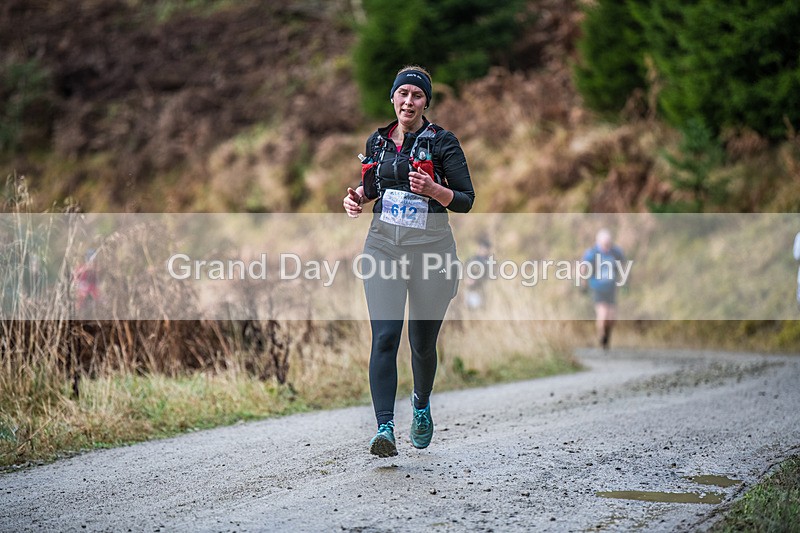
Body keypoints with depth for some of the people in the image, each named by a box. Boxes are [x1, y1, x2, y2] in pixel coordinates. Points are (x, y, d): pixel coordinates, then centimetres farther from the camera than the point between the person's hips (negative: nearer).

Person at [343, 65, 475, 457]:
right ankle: (385, 429, -20)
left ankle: (421, 404, 41)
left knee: (423, 343, 10)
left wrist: (433, 190, -23)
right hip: (384, 246, 2)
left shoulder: (442, 142, -3)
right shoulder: (377, 141, 9)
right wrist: (358, 197, 2)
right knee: (384, 337, -15)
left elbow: (466, 200, -4)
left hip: (430, 249, -2)